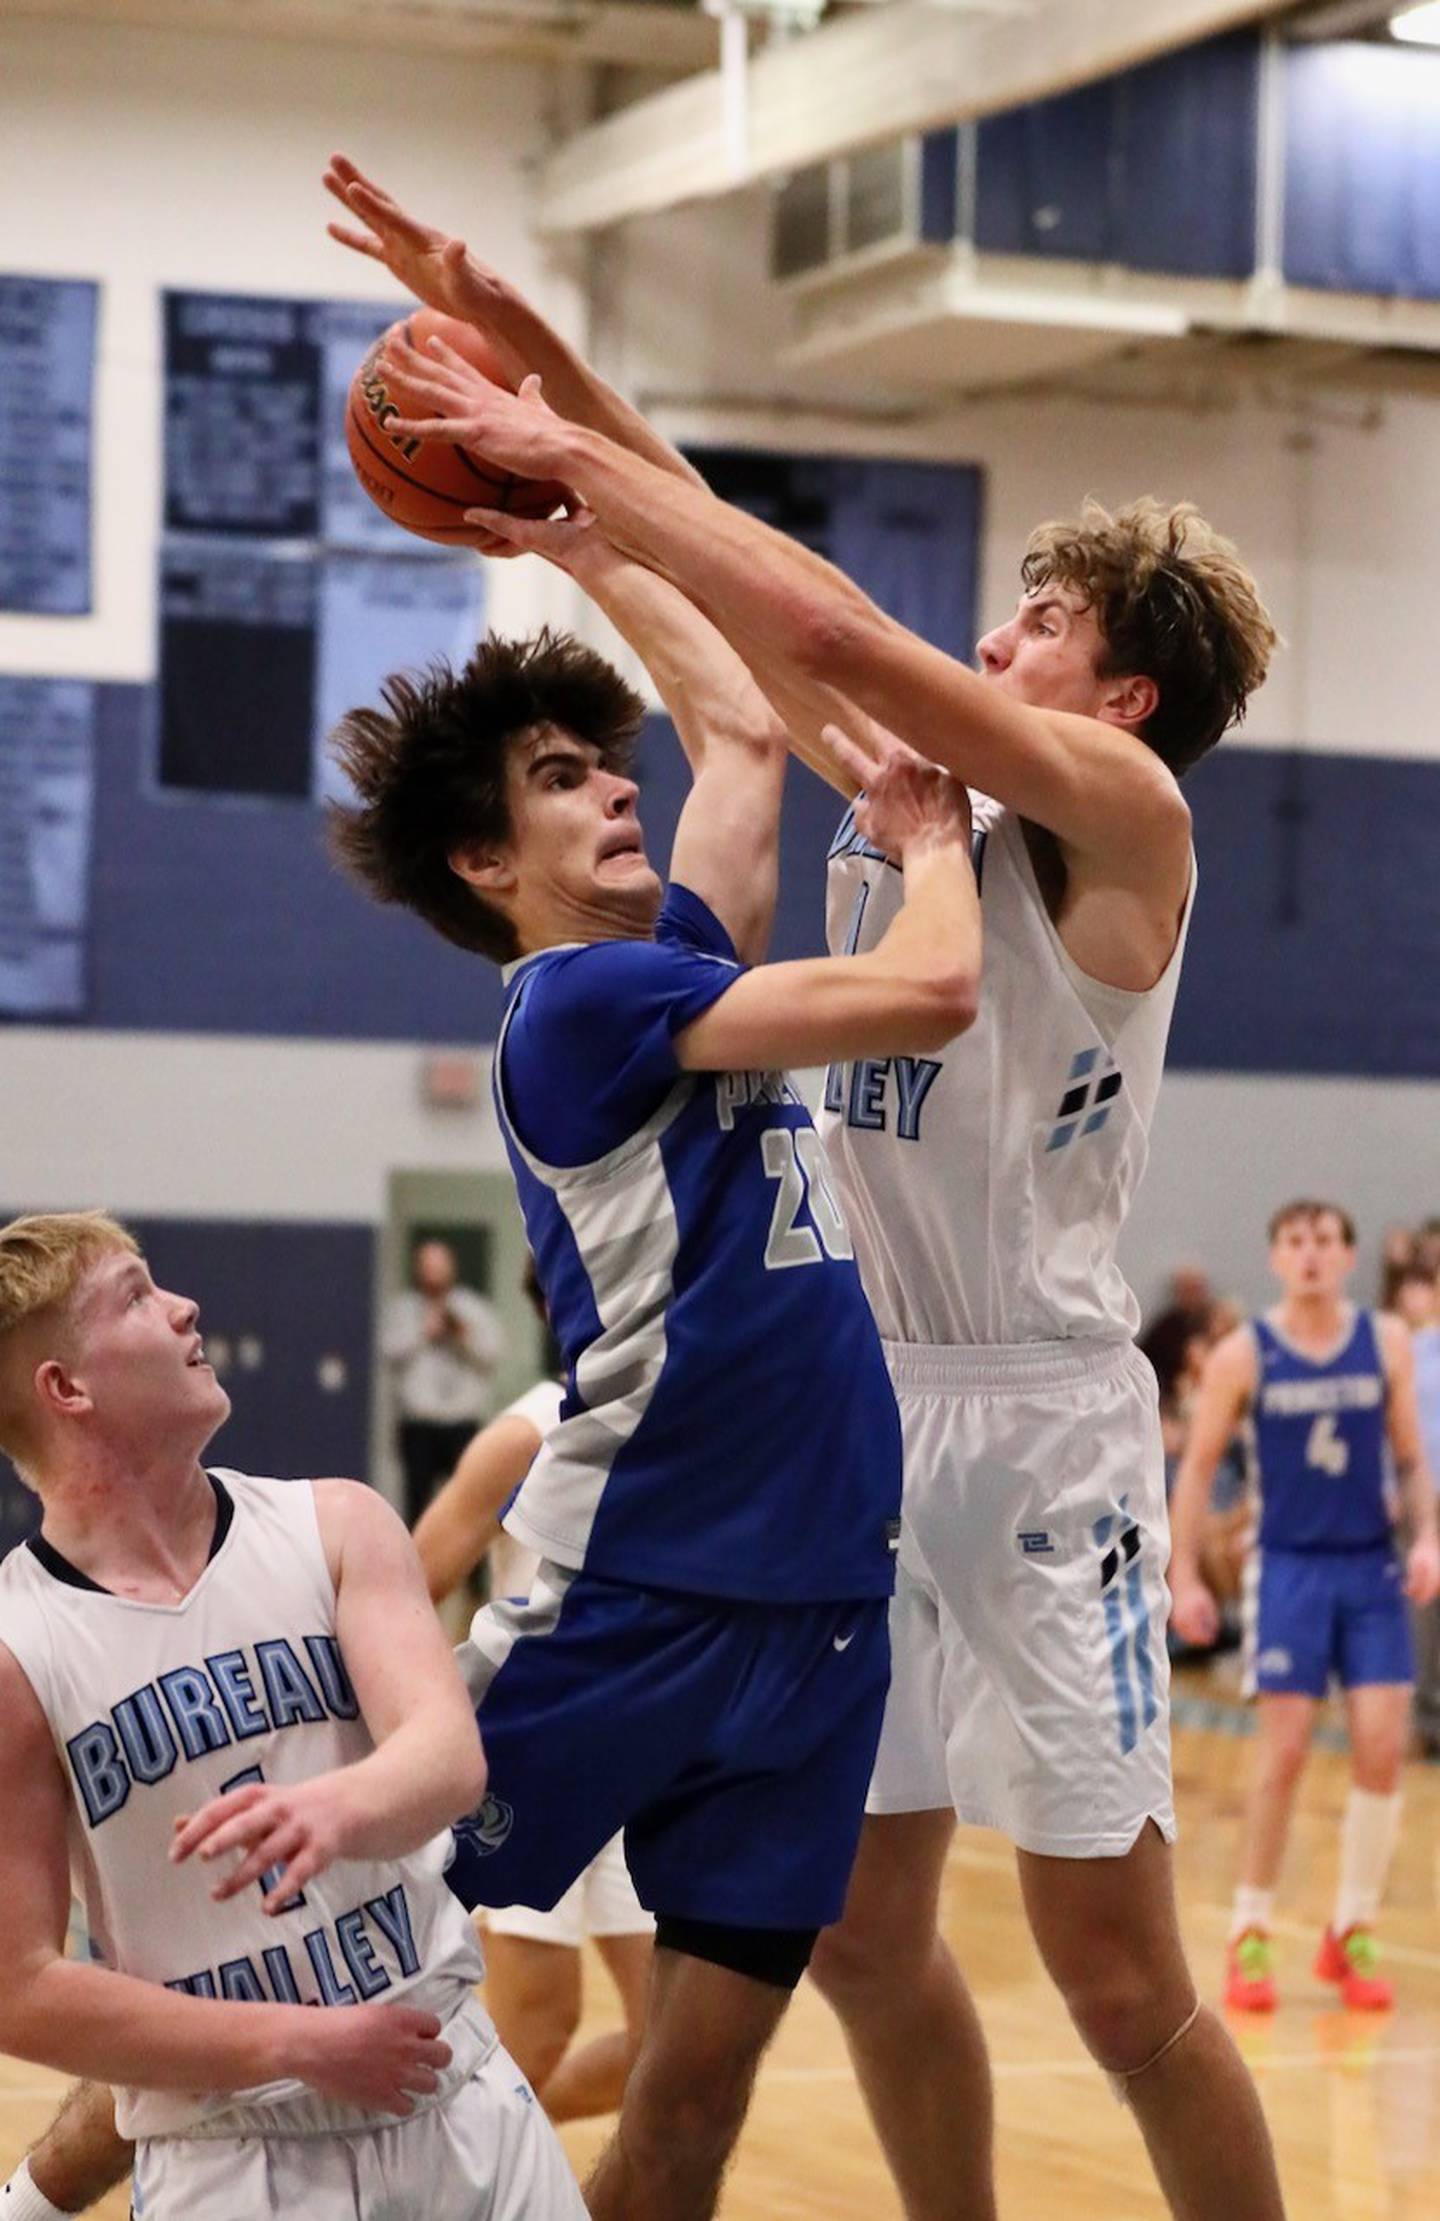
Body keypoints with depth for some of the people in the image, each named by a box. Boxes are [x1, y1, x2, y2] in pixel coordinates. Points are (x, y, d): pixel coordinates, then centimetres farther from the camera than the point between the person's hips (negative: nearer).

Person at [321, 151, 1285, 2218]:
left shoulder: (1126, 809, -8)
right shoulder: (900, 789, 12)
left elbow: (827, 625, -19)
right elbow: (716, 556, 12)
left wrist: (572, 456, -14)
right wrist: (508, 330, 5)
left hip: (1035, 1418, -7)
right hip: (866, 1407, 7)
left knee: (1119, 1978, -5)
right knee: (864, 1938, 10)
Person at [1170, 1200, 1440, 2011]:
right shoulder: (1244, 1356, -4)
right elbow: (1199, 1467, 3)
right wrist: (1186, 1577, -3)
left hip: (1373, 1567, 2)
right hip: (1290, 1568, -2)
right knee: (1285, 1754, -6)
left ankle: (1354, 1932, 9)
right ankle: (1250, 1935, 7)